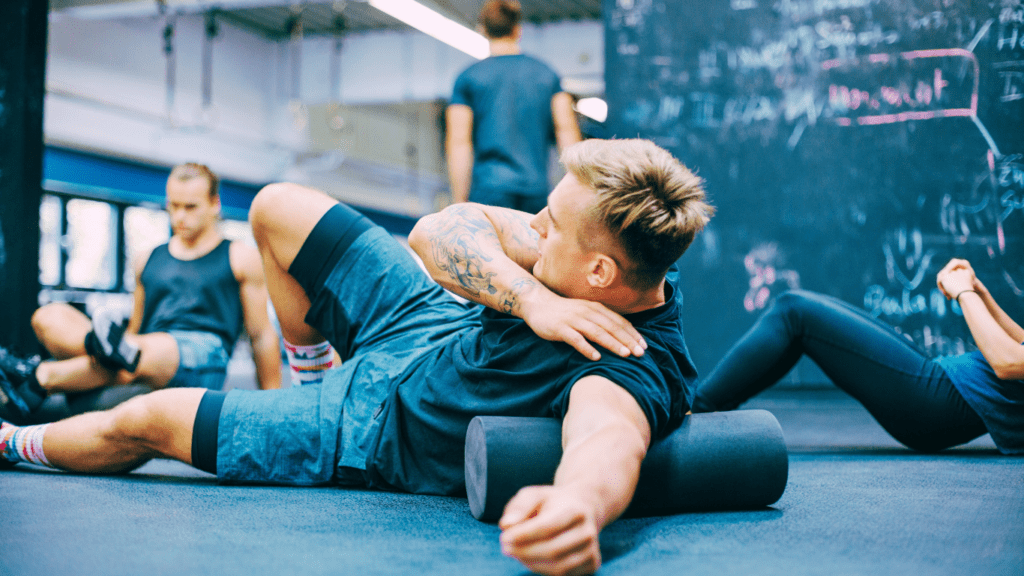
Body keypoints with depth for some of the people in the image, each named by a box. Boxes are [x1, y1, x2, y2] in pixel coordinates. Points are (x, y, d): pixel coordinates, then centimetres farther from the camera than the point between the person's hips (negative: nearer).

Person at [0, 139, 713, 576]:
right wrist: (531, 297, -36)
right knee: (277, 206, 13)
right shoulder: (627, 263, -18)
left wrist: (579, 505, -86)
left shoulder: (639, 368, -39)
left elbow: (610, 434, -63)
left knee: (144, 420, 8)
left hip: (377, 433, -6)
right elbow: (439, 229, -20)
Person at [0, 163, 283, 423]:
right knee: (49, 317, -16)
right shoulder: (148, 260, 27)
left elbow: (262, 335, 11)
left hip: (203, 360, -5)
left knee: (147, 353, -41)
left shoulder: (241, 259, 13)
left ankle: (39, 380, -33)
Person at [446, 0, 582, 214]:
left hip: (489, 188, -2)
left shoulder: (468, 78, 4)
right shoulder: (547, 74, 11)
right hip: (537, 188, 2)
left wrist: (459, 204, 0)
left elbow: (459, 143, -1)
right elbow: (567, 132, 4)